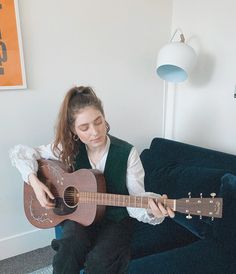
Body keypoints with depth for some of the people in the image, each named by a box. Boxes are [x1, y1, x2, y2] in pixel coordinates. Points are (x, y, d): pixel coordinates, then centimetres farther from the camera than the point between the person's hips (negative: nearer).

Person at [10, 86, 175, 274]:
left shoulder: (127, 153, -17)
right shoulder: (69, 149, -11)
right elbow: (19, 152, -3)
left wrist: (151, 210, -37)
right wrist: (34, 181, -18)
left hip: (115, 220, 0)